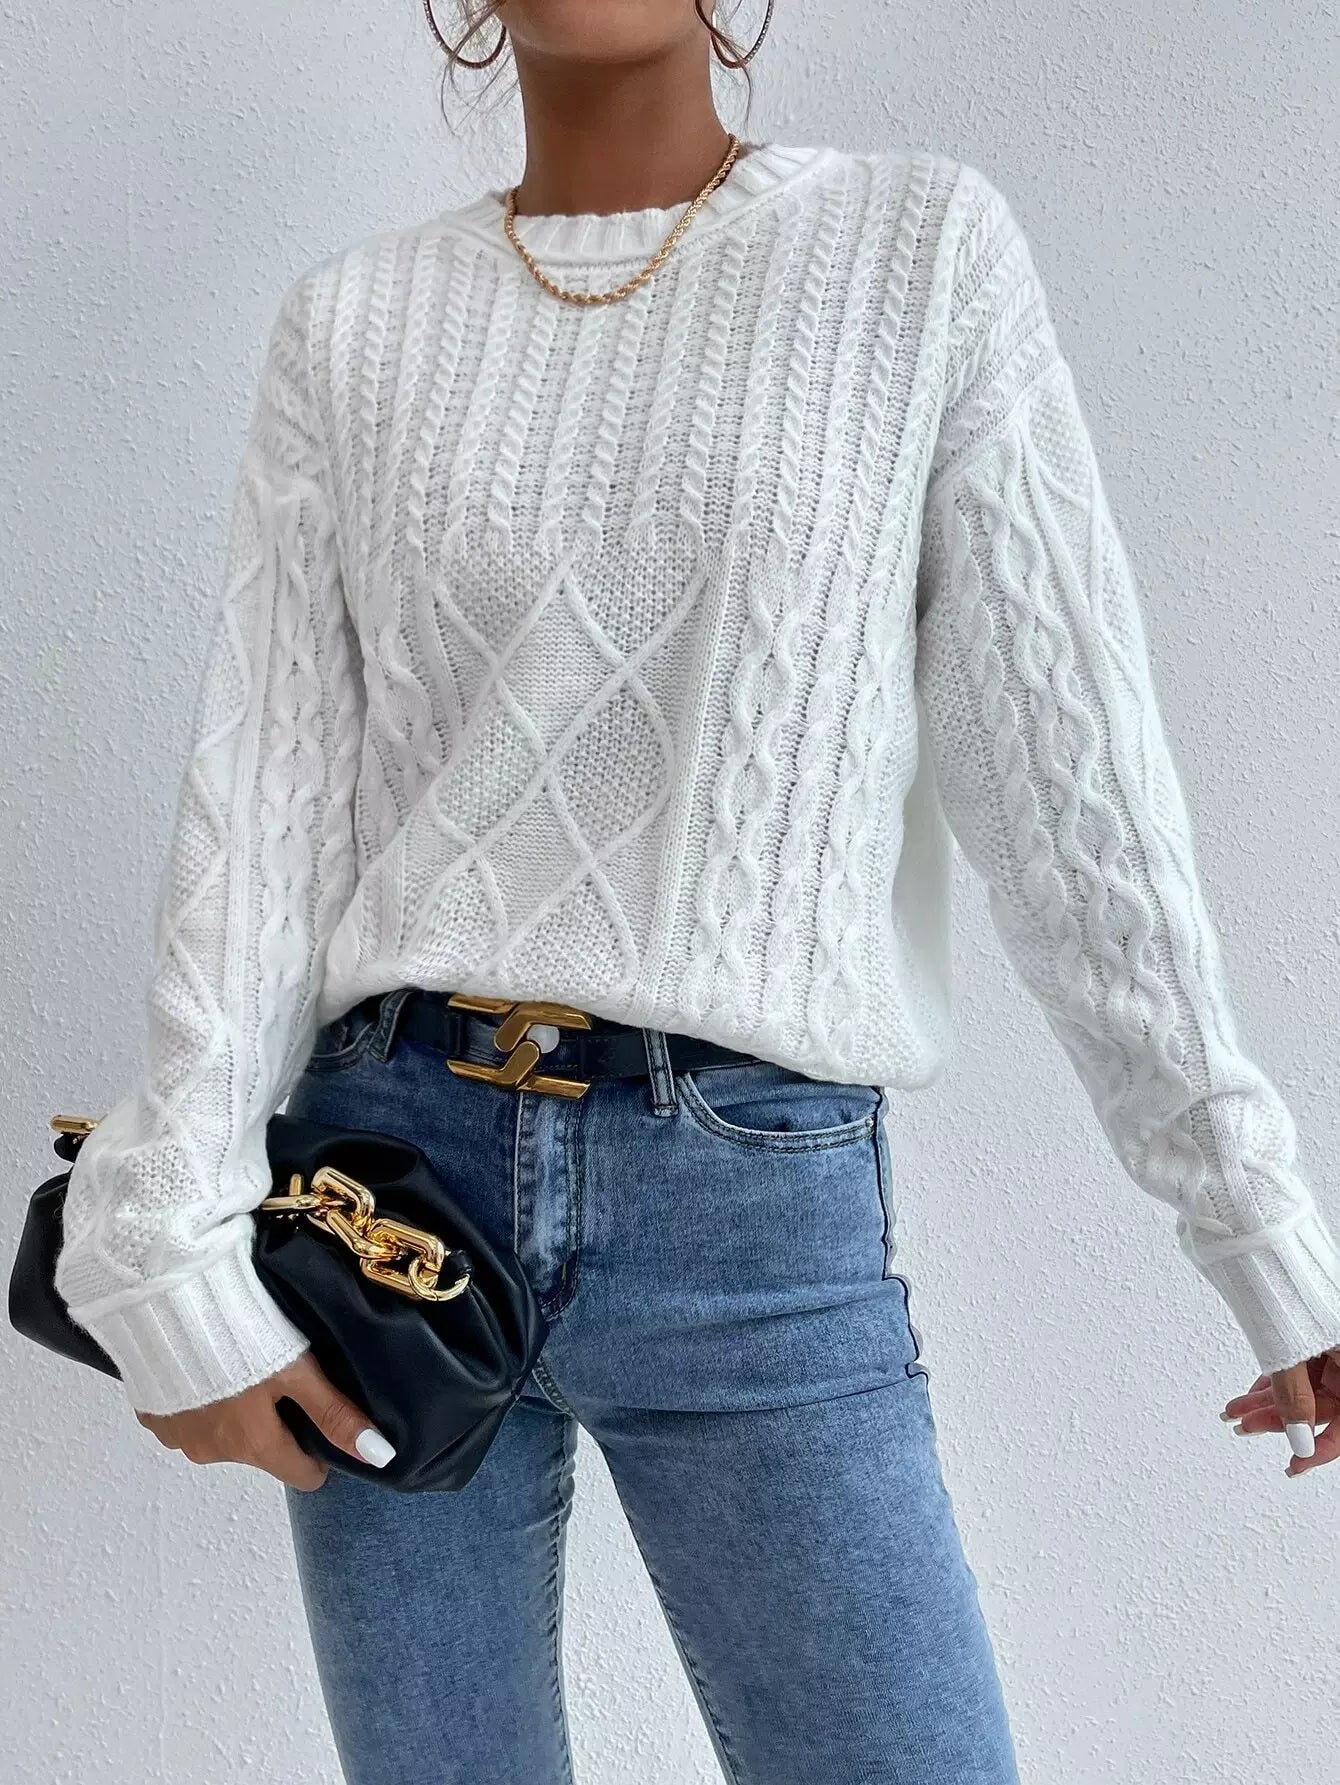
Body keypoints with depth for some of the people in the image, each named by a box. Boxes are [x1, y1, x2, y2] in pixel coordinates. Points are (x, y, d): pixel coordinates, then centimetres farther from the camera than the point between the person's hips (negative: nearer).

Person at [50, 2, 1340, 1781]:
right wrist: (179, 1257, -5)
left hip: (758, 1209, -2)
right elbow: (262, 794, 2)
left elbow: (1071, 775, 0)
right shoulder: (354, 323, 8)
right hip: (396, 1161, 2)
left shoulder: (924, 248, 2)